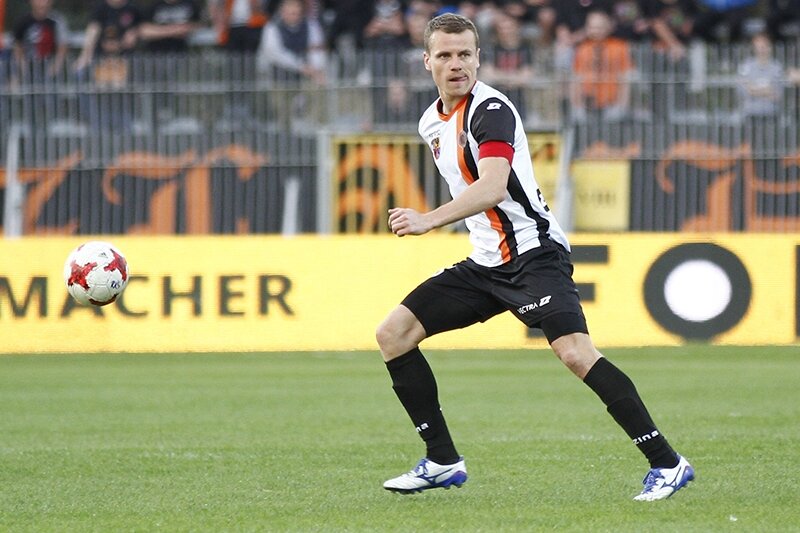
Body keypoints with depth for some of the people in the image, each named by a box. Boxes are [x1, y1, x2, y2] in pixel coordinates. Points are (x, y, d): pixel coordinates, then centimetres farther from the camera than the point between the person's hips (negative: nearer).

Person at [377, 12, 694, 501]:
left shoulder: (491, 109, -15)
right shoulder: (432, 122, 12)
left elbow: (492, 188, -31)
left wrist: (429, 221, -40)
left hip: (533, 253, -9)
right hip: (485, 262, 9)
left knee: (576, 352, -26)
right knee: (393, 334, 2)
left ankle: (667, 464, -21)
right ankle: (443, 462, 8)